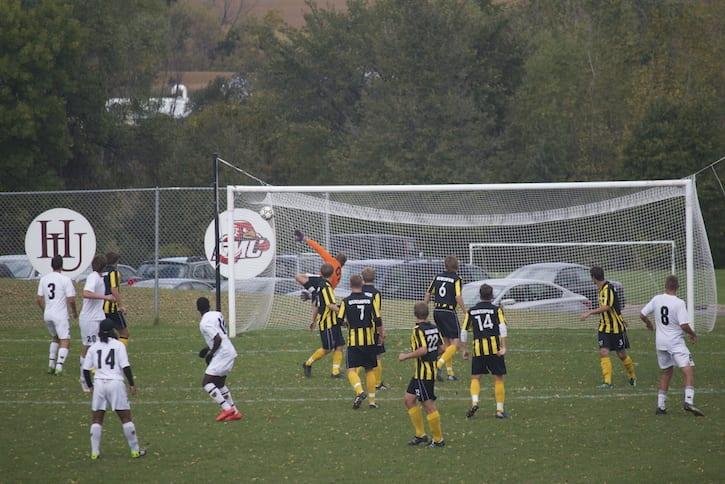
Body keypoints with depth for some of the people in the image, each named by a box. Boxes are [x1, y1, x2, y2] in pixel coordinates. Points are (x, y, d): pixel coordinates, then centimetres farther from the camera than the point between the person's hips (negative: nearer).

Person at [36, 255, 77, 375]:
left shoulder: (44, 279, 5)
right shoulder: (65, 279, -11)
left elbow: (39, 299, 8)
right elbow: (71, 300, -12)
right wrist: (74, 312, 6)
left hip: (47, 315, 6)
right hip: (61, 315, -6)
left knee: (55, 338, 26)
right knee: (65, 341, -2)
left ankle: (51, 364, 22)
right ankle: (59, 366, -18)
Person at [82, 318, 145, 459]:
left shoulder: (93, 347, 7)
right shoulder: (118, 345, -1)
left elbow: (86, 369, 6)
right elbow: (125, 366, -7)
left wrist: (90, 385, 19)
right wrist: (131, 384, 1)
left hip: (99, 383, 2)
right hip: (116, 383, -2)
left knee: (96, 419, 11)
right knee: (126, 417, 6)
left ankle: (95, 452, 6)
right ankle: (135, 450, 9)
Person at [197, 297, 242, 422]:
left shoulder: (205, 323, -16)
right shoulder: (217, 315, 10)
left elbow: (218, 339, -24)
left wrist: (211, 353, -10)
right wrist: (209, 348, 22)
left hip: (221, 354, -9)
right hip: (230, 352, 9)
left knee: (206, 383, -9)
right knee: (220, 383, 22)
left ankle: (227, 408, -17)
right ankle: (234, 412, 20)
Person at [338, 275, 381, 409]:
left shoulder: (346, 301, -4)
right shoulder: (370, 300, 1)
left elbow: (339, 321, -6)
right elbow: (378, 319, -1)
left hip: (353, 340, -2)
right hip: (369, 340, 3)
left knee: (351, 370, -3)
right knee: (370, 370, 14)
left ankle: (359, 391, -29)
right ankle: (372, 400, 16)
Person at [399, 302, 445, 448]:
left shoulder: (418, 330, -18)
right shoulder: (434, 328, 7)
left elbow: (423, 350, -28)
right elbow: (441, 347, 12)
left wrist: (406, 356, -16)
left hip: (424, 372, -9)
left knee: (429, 405, -3)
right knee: (408, 400, 15)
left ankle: (438, 440, 3)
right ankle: (420, 435, 17)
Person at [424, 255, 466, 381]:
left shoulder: (438, 277, 8)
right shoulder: (456, 279, -9)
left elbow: (428, 294, 10)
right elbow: (458, 297, -18)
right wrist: (466, 313, -12)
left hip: (437, 311, 7)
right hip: (449, 312, -7)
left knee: (446, 342, 16)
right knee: (455, 343, -4)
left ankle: (450, 372, 16)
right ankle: (439, 365, -23)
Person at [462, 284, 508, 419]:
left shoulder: (471, 311, 10)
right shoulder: (497, 310, 3)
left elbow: (464, 332, 9)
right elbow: (502, 328, -11)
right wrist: (504, 347, -14)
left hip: (478, 348, 1)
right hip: (495, 347, -1)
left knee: (475, 377, 10)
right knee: (498, 379, 6)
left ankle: (474, 401, -14)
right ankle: (500, 410, 4)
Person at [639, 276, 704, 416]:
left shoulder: (656, 299, 1)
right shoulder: (679, 303, -14)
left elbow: (642, 315, 9)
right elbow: (684, 325, -19)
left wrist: (649, 324, 30)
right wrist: (693, 334, 1)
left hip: (660, 342, 6)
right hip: (676, 342, -6)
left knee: (666, 372, 19)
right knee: (688, 369, -10)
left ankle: (661, 405, 18)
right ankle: (689, 401, -29)